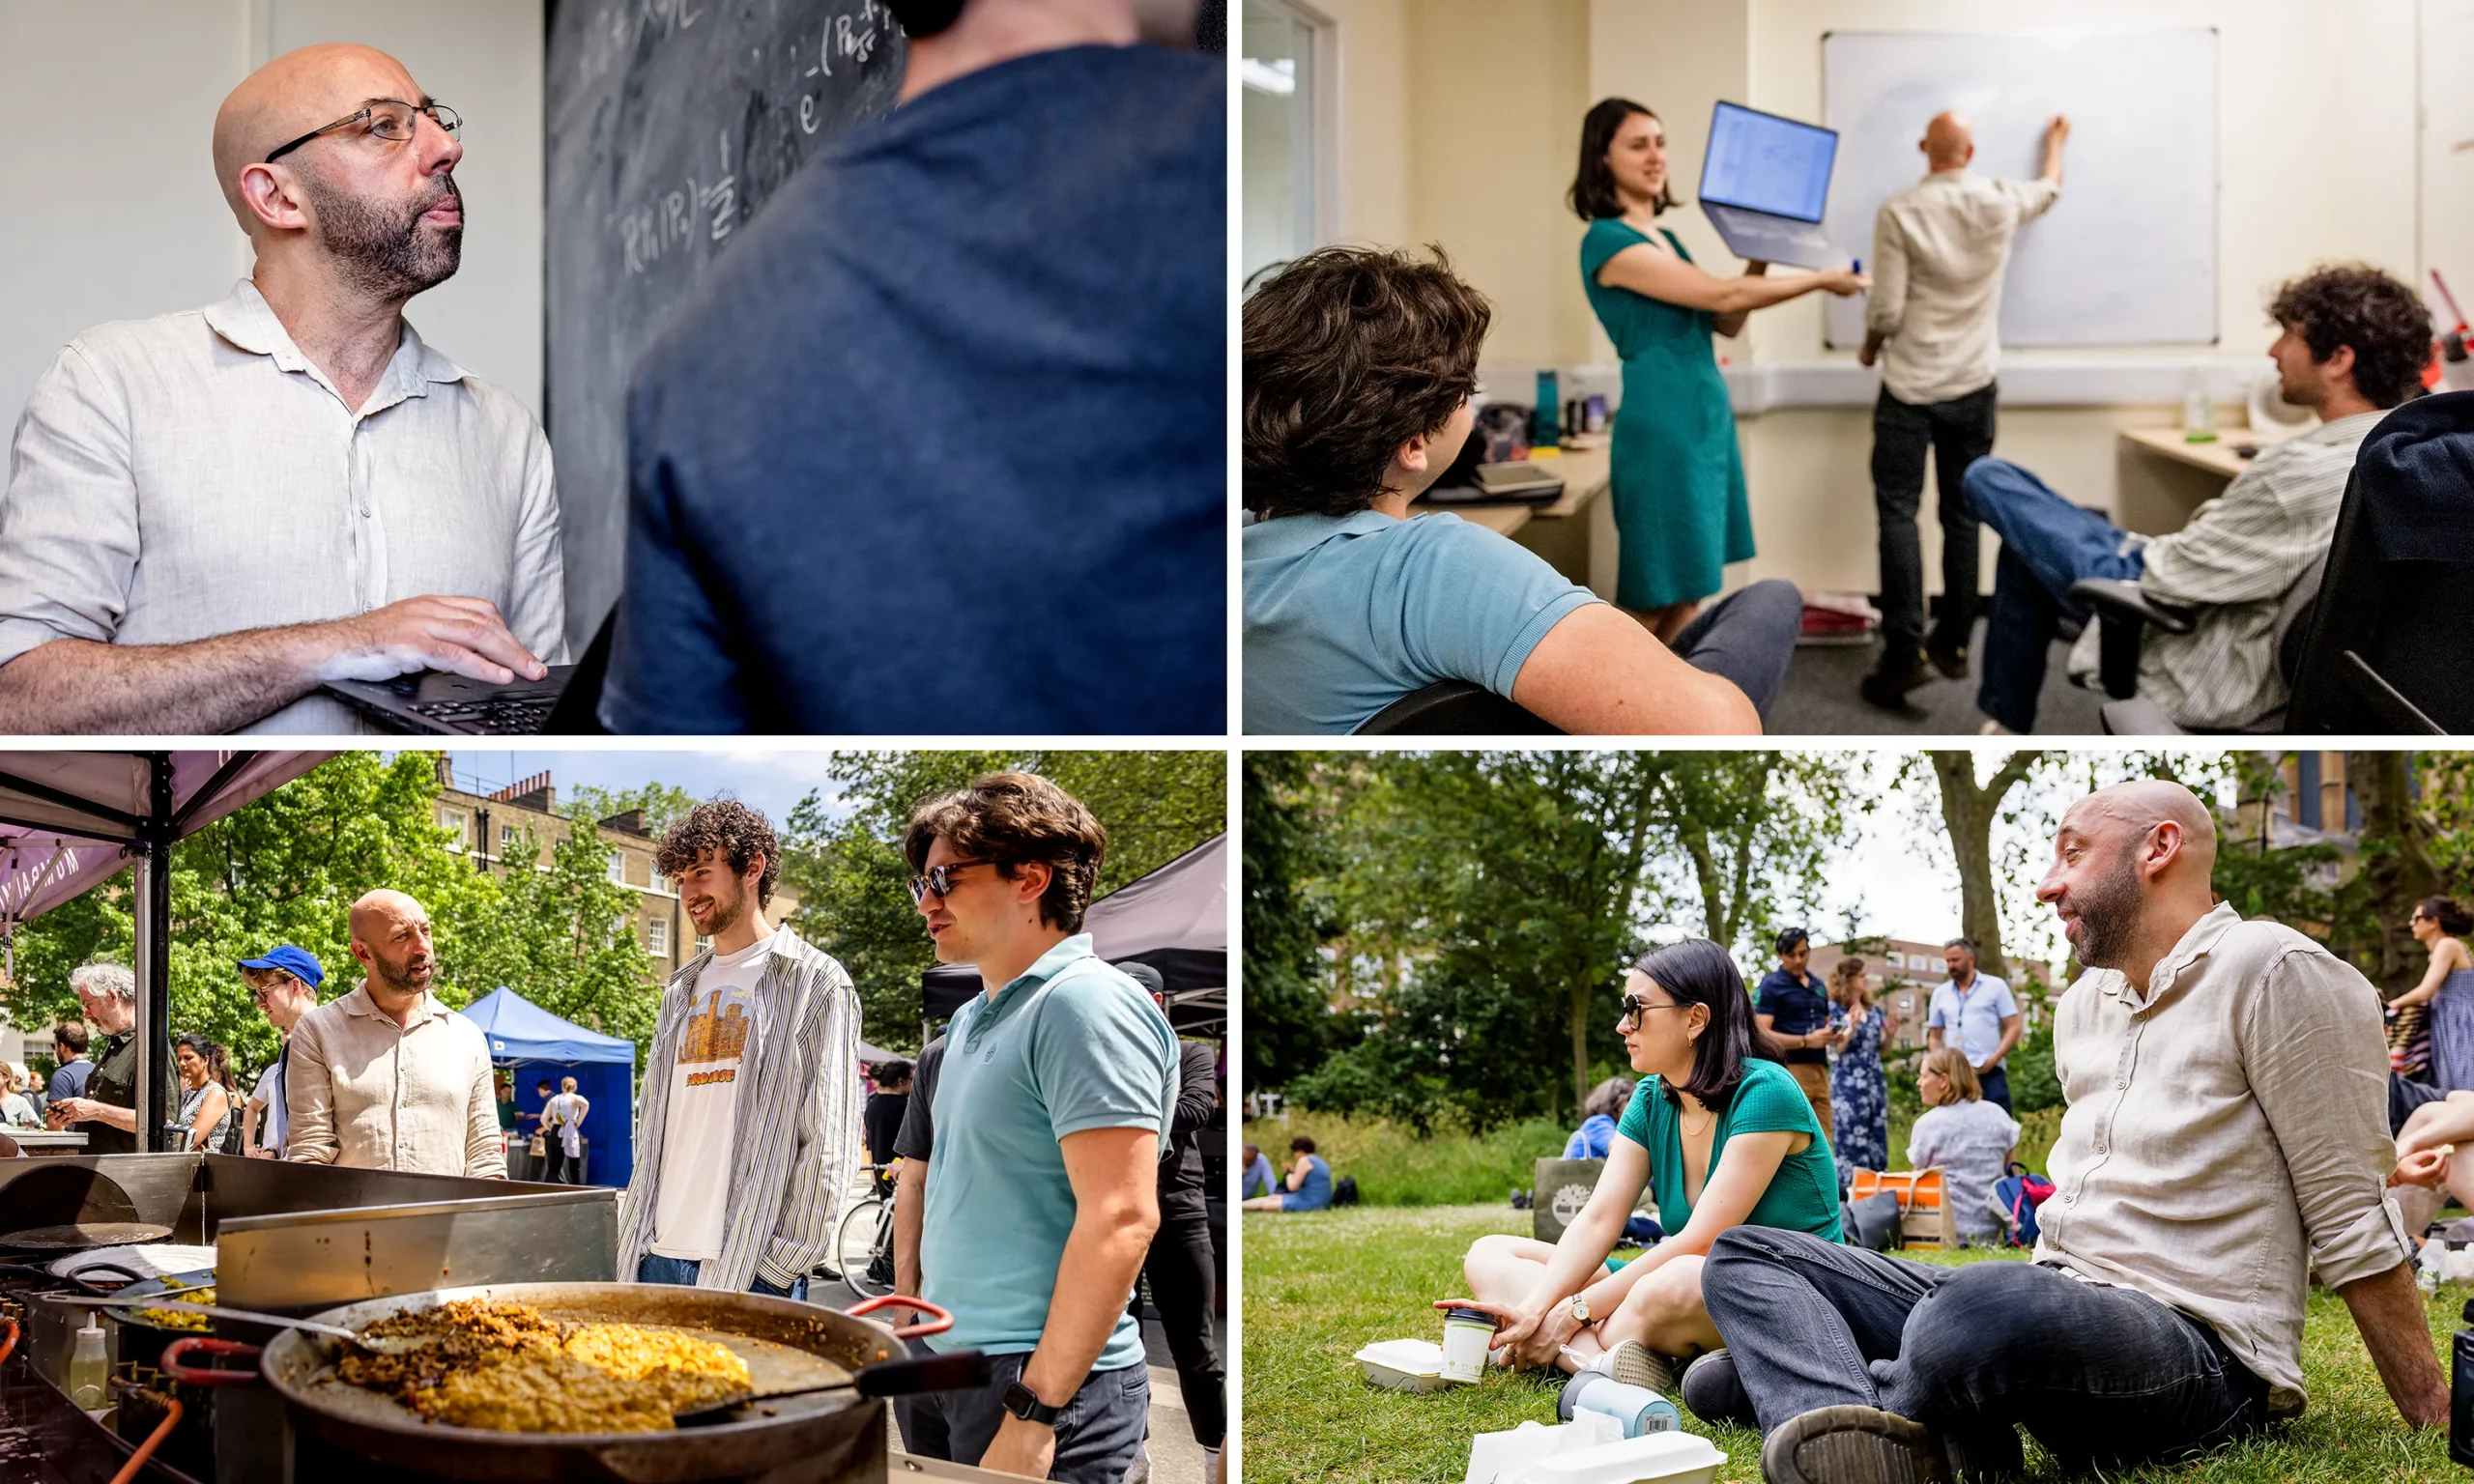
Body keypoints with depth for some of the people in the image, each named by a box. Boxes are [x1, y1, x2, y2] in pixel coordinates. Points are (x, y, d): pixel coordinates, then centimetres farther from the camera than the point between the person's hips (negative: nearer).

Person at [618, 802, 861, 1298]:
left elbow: (829, 1145, -7)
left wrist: (786, 1261, -12)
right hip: (658, 1257, 6)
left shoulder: (816, 983, -2)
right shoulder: (683, 990, 18)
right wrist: (634, 1242, 10)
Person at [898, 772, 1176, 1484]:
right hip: (943, 1370, 9)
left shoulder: (1084, 1005, -14)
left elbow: (1122, 1220, -21)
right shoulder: (972, 1019, 15)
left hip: (1037, 1375, -9)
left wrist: (1036, 1409, -22)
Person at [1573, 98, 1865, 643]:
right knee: (1658, 602, -5)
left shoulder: (1664, 238, 16)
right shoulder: (1607, 241, -13)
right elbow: (1722, 295, -17)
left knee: (1689, 596, 9)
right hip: (1662, 427, -9)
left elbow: (1726, 323, 17)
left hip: (1709, 419, 9)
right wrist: (1823, 280, -9)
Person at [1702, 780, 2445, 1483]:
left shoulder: (2272, 973, -7)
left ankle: (1811, 1376, -11)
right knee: (1745, 1255, 0)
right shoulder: (2082, 1003, 19)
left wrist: (2434, 1421, -6)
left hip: (2198, 1352, -9)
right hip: (2051, 1307, 9)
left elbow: (2351, 1226, -6)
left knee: (1988, 1309, -43)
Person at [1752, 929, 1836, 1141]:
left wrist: (1831, 1034, 3)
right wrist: (1806, 1041, -21)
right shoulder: (1771, 985, -4)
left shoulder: (1818, 985, 17)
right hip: (1789, 1071, -7)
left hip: (1819, 1069, 7)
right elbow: (1762, 1034, -13)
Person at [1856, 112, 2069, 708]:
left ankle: (1904, 653, -12)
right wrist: (2055, 142, 44)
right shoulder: (1999, 203, -1)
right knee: (1962, 516, 11)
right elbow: (2049, 189, 23)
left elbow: (1886, 309, -12)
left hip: (1909, 389, -3)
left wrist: (1870, 348, 10)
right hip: (1973, 389, 3)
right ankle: (1953, 644, 17)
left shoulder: (1899, 213, -12)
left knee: (1898, 514, -3)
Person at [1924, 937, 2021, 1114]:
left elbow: (2013, 1027, 0)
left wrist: (1994, 1059, -12)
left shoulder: (1995, 986, 4)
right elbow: (1934, 1036, 18)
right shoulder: (1940, 993, 13)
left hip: (1990, 1073, -3)